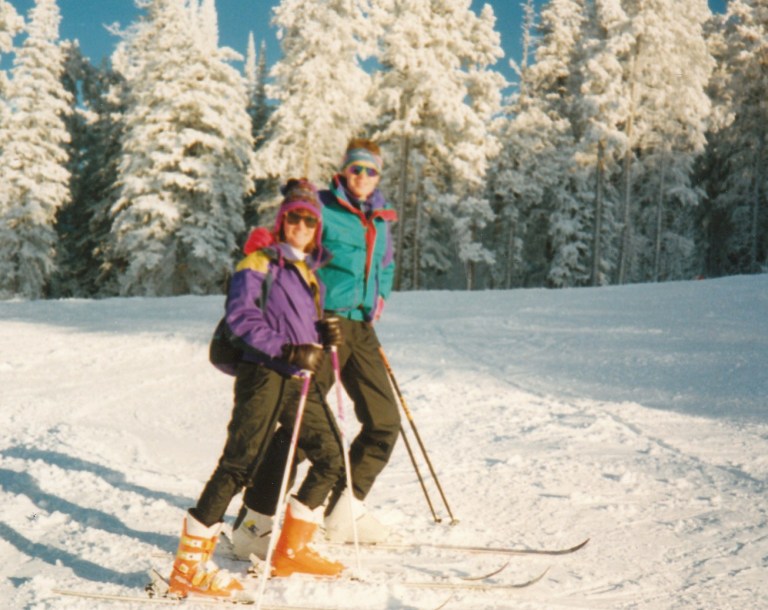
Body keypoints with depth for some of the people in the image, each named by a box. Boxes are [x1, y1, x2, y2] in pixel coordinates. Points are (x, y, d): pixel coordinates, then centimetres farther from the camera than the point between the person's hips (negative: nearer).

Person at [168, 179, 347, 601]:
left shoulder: (310, 270, 21)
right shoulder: (259, 264, -1)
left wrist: (323, 334, 1)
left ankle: (290, 551, 21)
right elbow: (240, 316, -13)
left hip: (298, 378, 8)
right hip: (263, 375, -8)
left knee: (331, 457, 10)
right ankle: (189, 566, -9)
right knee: (239, 465, -13)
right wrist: (287, 349, -21)